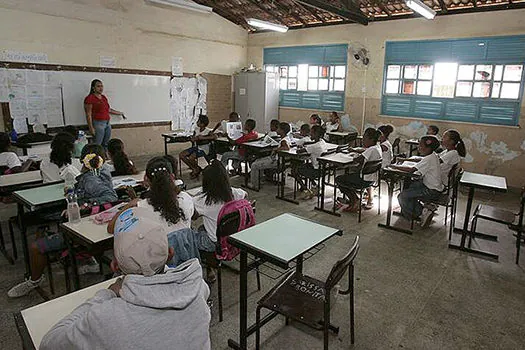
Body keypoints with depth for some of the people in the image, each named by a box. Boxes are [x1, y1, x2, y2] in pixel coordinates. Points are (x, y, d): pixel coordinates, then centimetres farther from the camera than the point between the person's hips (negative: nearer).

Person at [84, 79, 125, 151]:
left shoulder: (104, 98, 15)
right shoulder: (90, 98, -7)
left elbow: (108, 109, 27)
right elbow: (88, 114, -11)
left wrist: (120, 113, 34)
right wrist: (91, 128, -16)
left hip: (107, 123, 8)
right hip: (98, 124, -8)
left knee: (106, 144, 12)